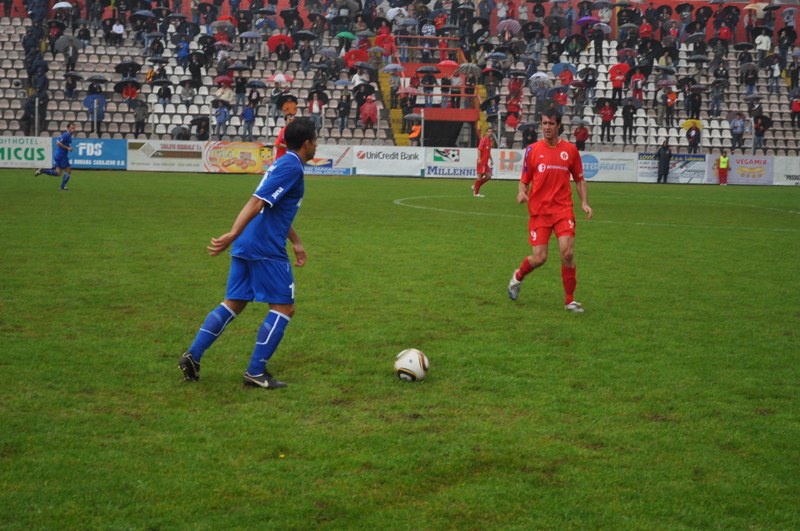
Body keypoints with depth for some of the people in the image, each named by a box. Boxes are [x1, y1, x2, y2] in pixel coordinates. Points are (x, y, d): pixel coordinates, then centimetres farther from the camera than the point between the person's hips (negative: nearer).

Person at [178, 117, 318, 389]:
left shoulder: (282, 164, 20)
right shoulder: (292, 167, -12)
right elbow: (257, 202, -23)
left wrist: (296, 243, 33)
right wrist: (233, 234, -30)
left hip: (245, 246, 9)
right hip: (266, 249, -9)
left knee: (233, 304, 13)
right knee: (284, 308, -1)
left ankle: (193, 355, 8)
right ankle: (256, 372, -1)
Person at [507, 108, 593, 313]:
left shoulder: (570, 149, 5)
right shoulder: (532, 150, 3)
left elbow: (579, 179, 14)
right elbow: (524, 179, 9)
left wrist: (584, 202, 1)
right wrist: (522, 192, -13)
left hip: (563, 209, 1)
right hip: (539, 210, 0)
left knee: (567, 253, -14)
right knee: (539, 258, -4)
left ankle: (570, 300, 1)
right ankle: (518, 277, 30)